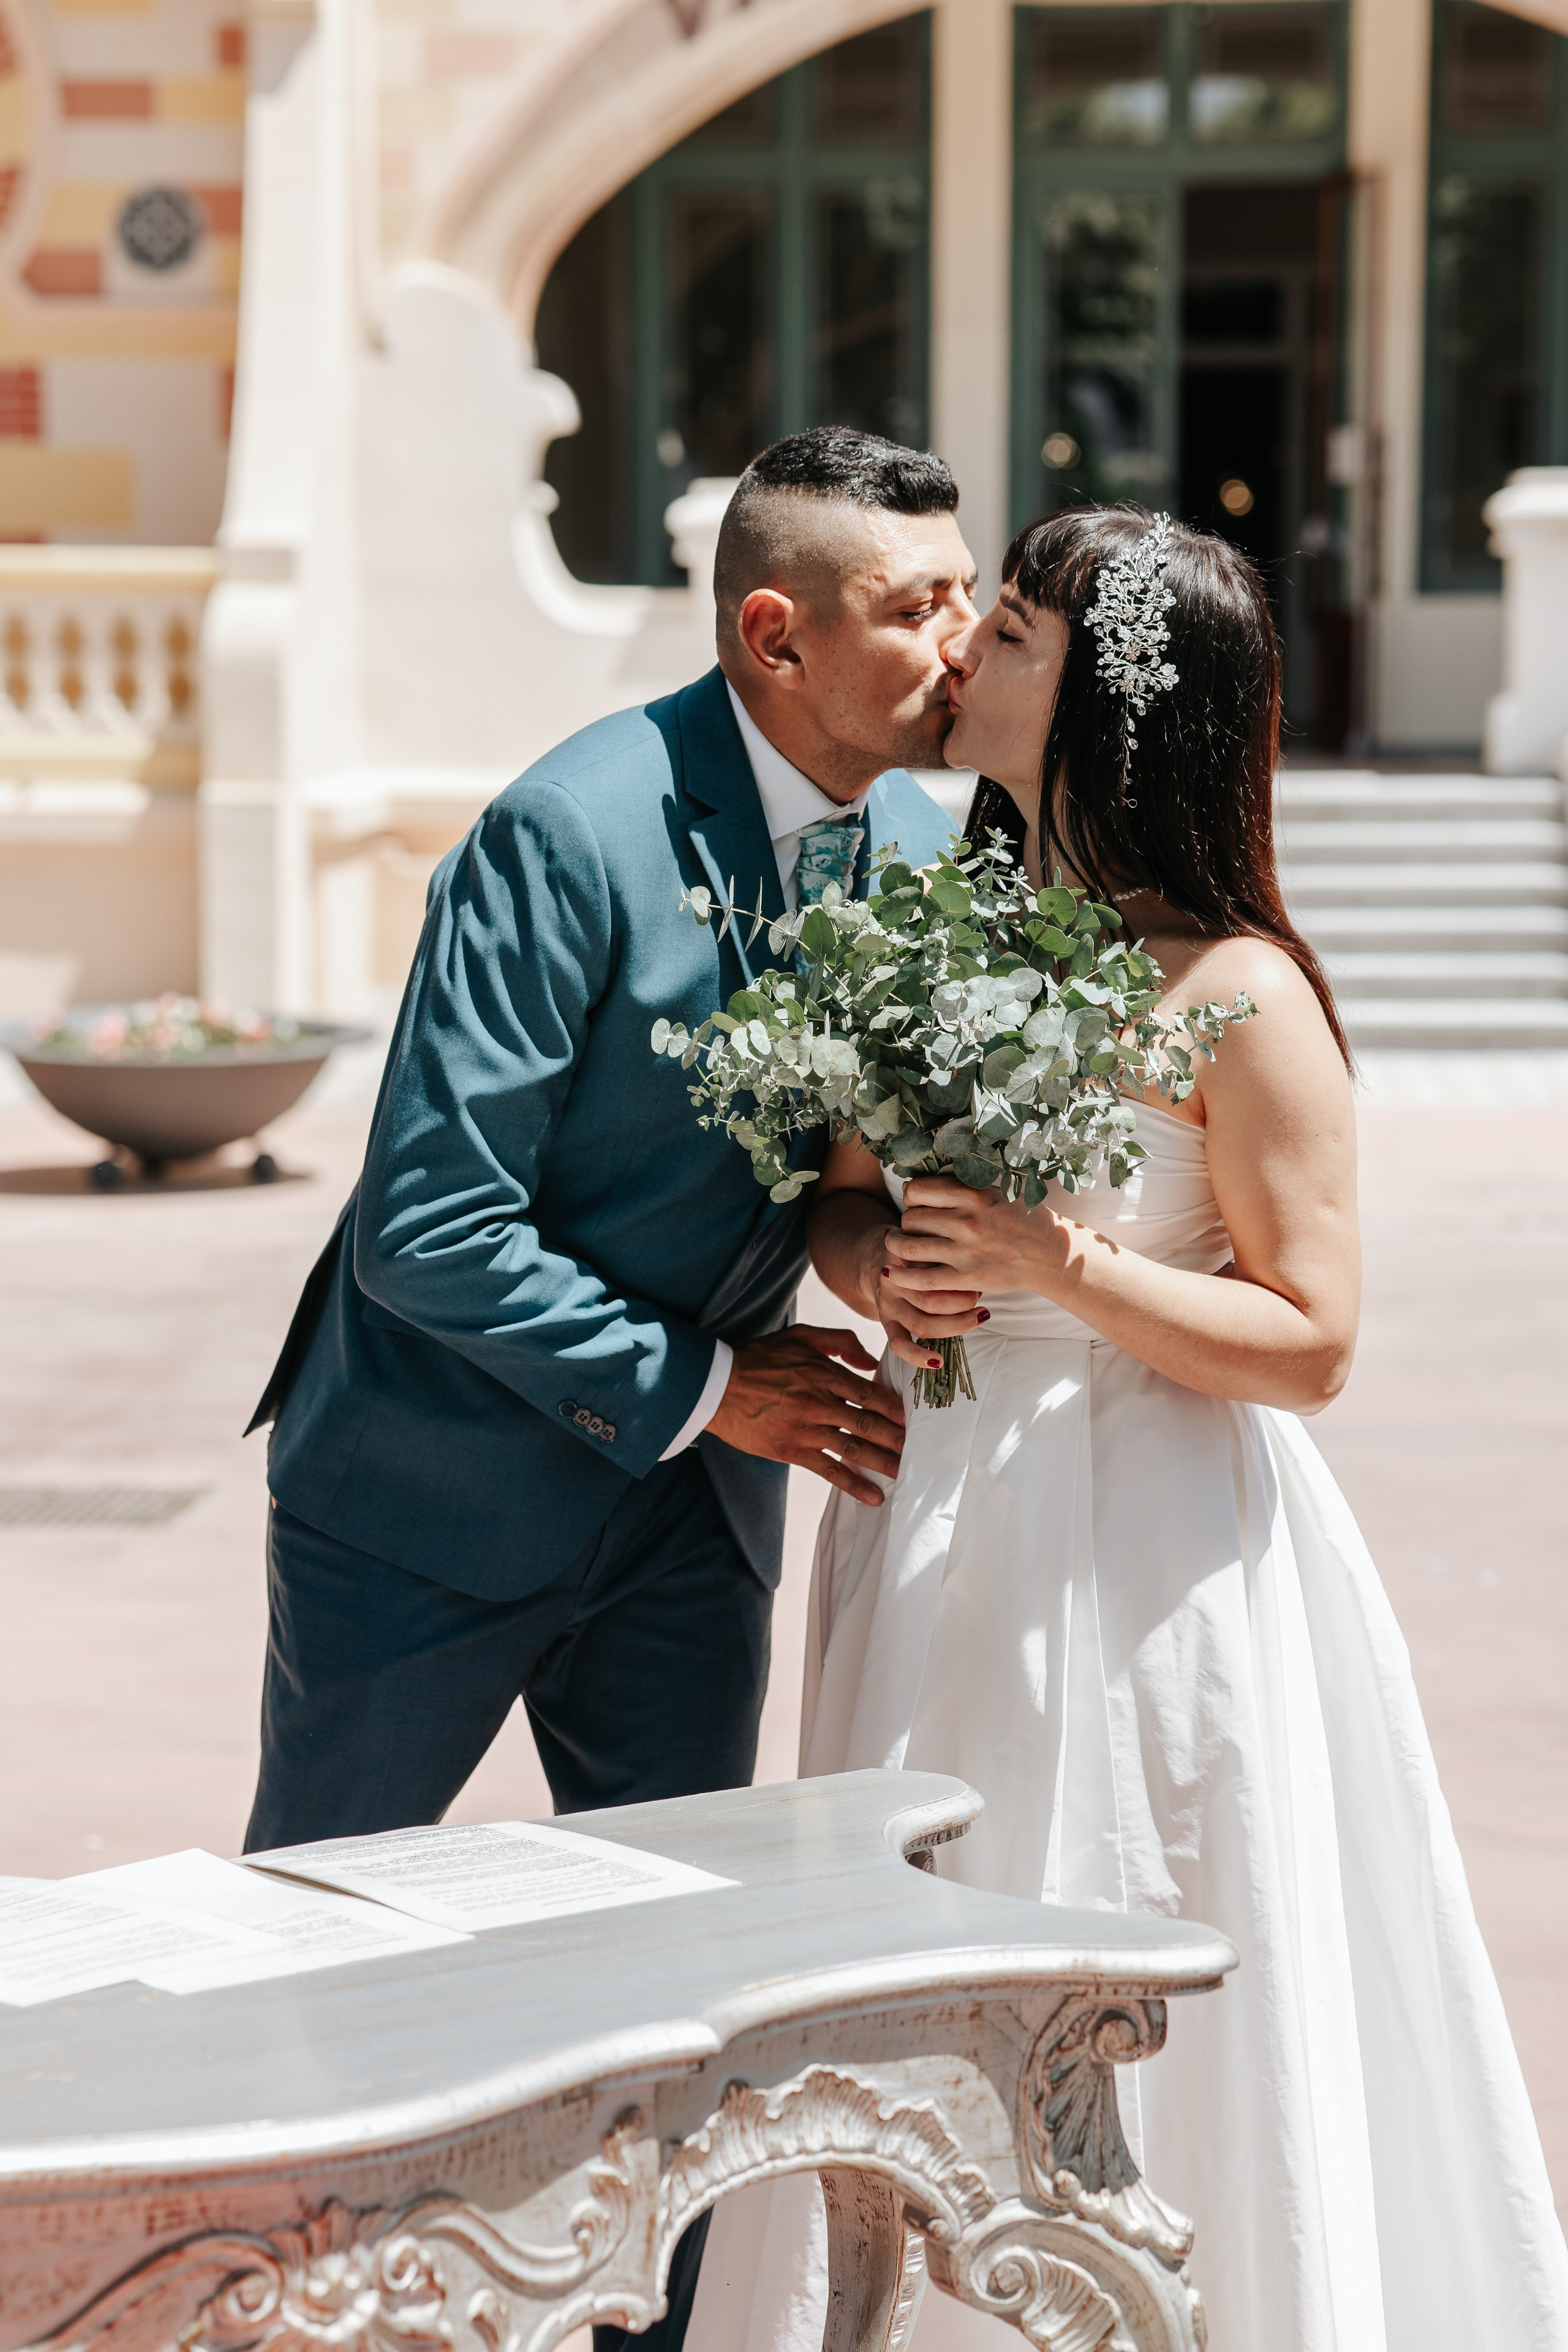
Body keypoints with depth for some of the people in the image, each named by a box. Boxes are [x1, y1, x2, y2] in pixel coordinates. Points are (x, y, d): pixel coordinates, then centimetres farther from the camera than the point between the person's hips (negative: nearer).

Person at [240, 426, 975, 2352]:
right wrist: (697, 1386, -20)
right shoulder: (576, 833, -24)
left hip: (689, 1503, 6)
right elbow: (431, 1221, -25)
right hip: (445, 1473, -5)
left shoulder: (918, 843, -3)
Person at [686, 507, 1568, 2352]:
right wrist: (877, 1267, -7)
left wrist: (1061, 1265, -22)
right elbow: (840, 1198, 16)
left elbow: (1308, 1343, -12)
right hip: (941, 1542, 6)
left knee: (1145, 2047, 4)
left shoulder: (1238, 994, -14)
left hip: (1147, 1568, -6)